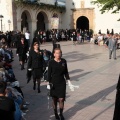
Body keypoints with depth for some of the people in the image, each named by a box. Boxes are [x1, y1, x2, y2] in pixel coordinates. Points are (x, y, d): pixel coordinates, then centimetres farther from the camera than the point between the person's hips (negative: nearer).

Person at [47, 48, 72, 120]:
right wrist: (49, 82, -8)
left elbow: (66, 72, 7)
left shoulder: (64, 61, -1)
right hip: (54, 83, -1)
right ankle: (56, 113, 29)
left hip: (62, 83, 1)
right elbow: (49, 73, -4)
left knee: (61, 99, -2)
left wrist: (68, 80, 3)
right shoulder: (51, 62, -8)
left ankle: (61, 114, 16)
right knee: (54, 99, 10)